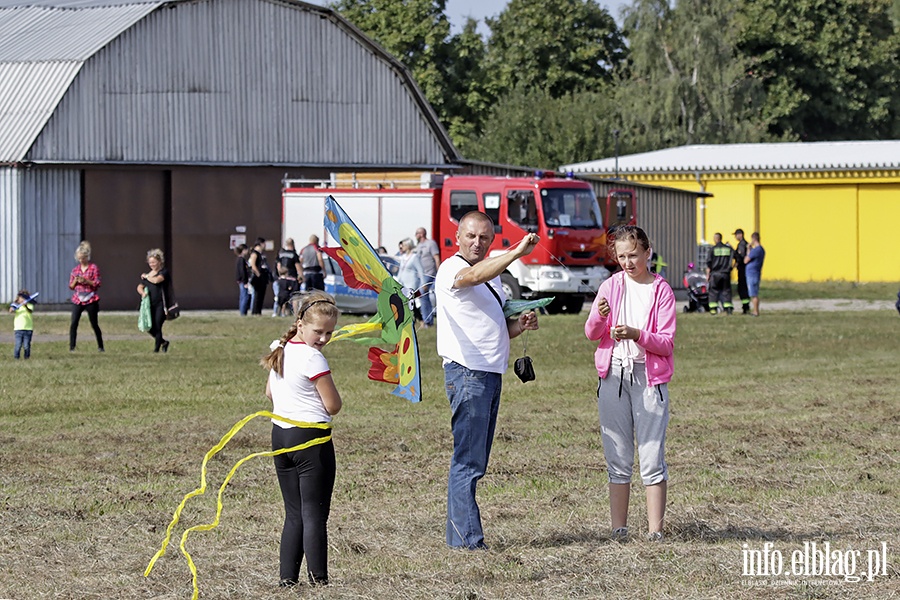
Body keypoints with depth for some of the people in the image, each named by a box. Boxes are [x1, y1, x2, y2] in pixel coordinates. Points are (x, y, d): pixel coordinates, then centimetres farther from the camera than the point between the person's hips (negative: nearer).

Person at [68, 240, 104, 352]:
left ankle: (100, 346, 17)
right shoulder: (75, 269, 10)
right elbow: (71, 286, 12)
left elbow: (97, 284, -6)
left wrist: (86, 281, -17)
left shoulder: (93, 268, -1)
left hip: (91, 300, -3)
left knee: (94, 324, 4)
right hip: (77, 300, 3)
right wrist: (75, 281, -9)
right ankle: (72, 347, -7)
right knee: (74, 323, -10)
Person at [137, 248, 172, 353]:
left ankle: (156, 349, 0)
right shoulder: (148, 274, 17)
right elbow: (139, 287, 18)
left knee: (157, 327, -9)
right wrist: (142, 292, -5)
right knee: (149, 328, 2)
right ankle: (164, 342, 25)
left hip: (160, 304, -6)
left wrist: (146, 277, -2)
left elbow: (156, 280, -19)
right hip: (150, 304, 6)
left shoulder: (164, 272, -2)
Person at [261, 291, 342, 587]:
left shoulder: (280, 351, 10)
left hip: (280, 435, 8)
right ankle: (318, 579, -3)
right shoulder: (313, 358, -16)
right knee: (315, 513, -3)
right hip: (312, 439, -8)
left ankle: (288, 577, 12)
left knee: (293, 514, 13)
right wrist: (326, 387, 6)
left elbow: (270, 393, 23)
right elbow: (333, 406, -13)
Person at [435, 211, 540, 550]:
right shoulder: (451, 269, -6)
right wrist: (517, 253, -39)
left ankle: (459, 534, 13)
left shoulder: (492, 276, 21)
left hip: (492, 374, 9)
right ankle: (467, 538, -9)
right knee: (468, 461, -9)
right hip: (466, 372, -9)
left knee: (475, 461, 9)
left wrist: (520, 325, 3)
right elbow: (472, 275, -31)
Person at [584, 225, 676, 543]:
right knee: (617, 456, 4)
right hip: (613, 375, 2)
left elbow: (666, 343, -6)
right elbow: (591, 334, -1)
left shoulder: (661, 291, 1)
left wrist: (635, 334, -23)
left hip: (649, 377, -2)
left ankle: (655, 530, -3)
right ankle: (618, 529, 8)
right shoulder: (611, 286, 7)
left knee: (652, 457, -5)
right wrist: (599, 316, -23)